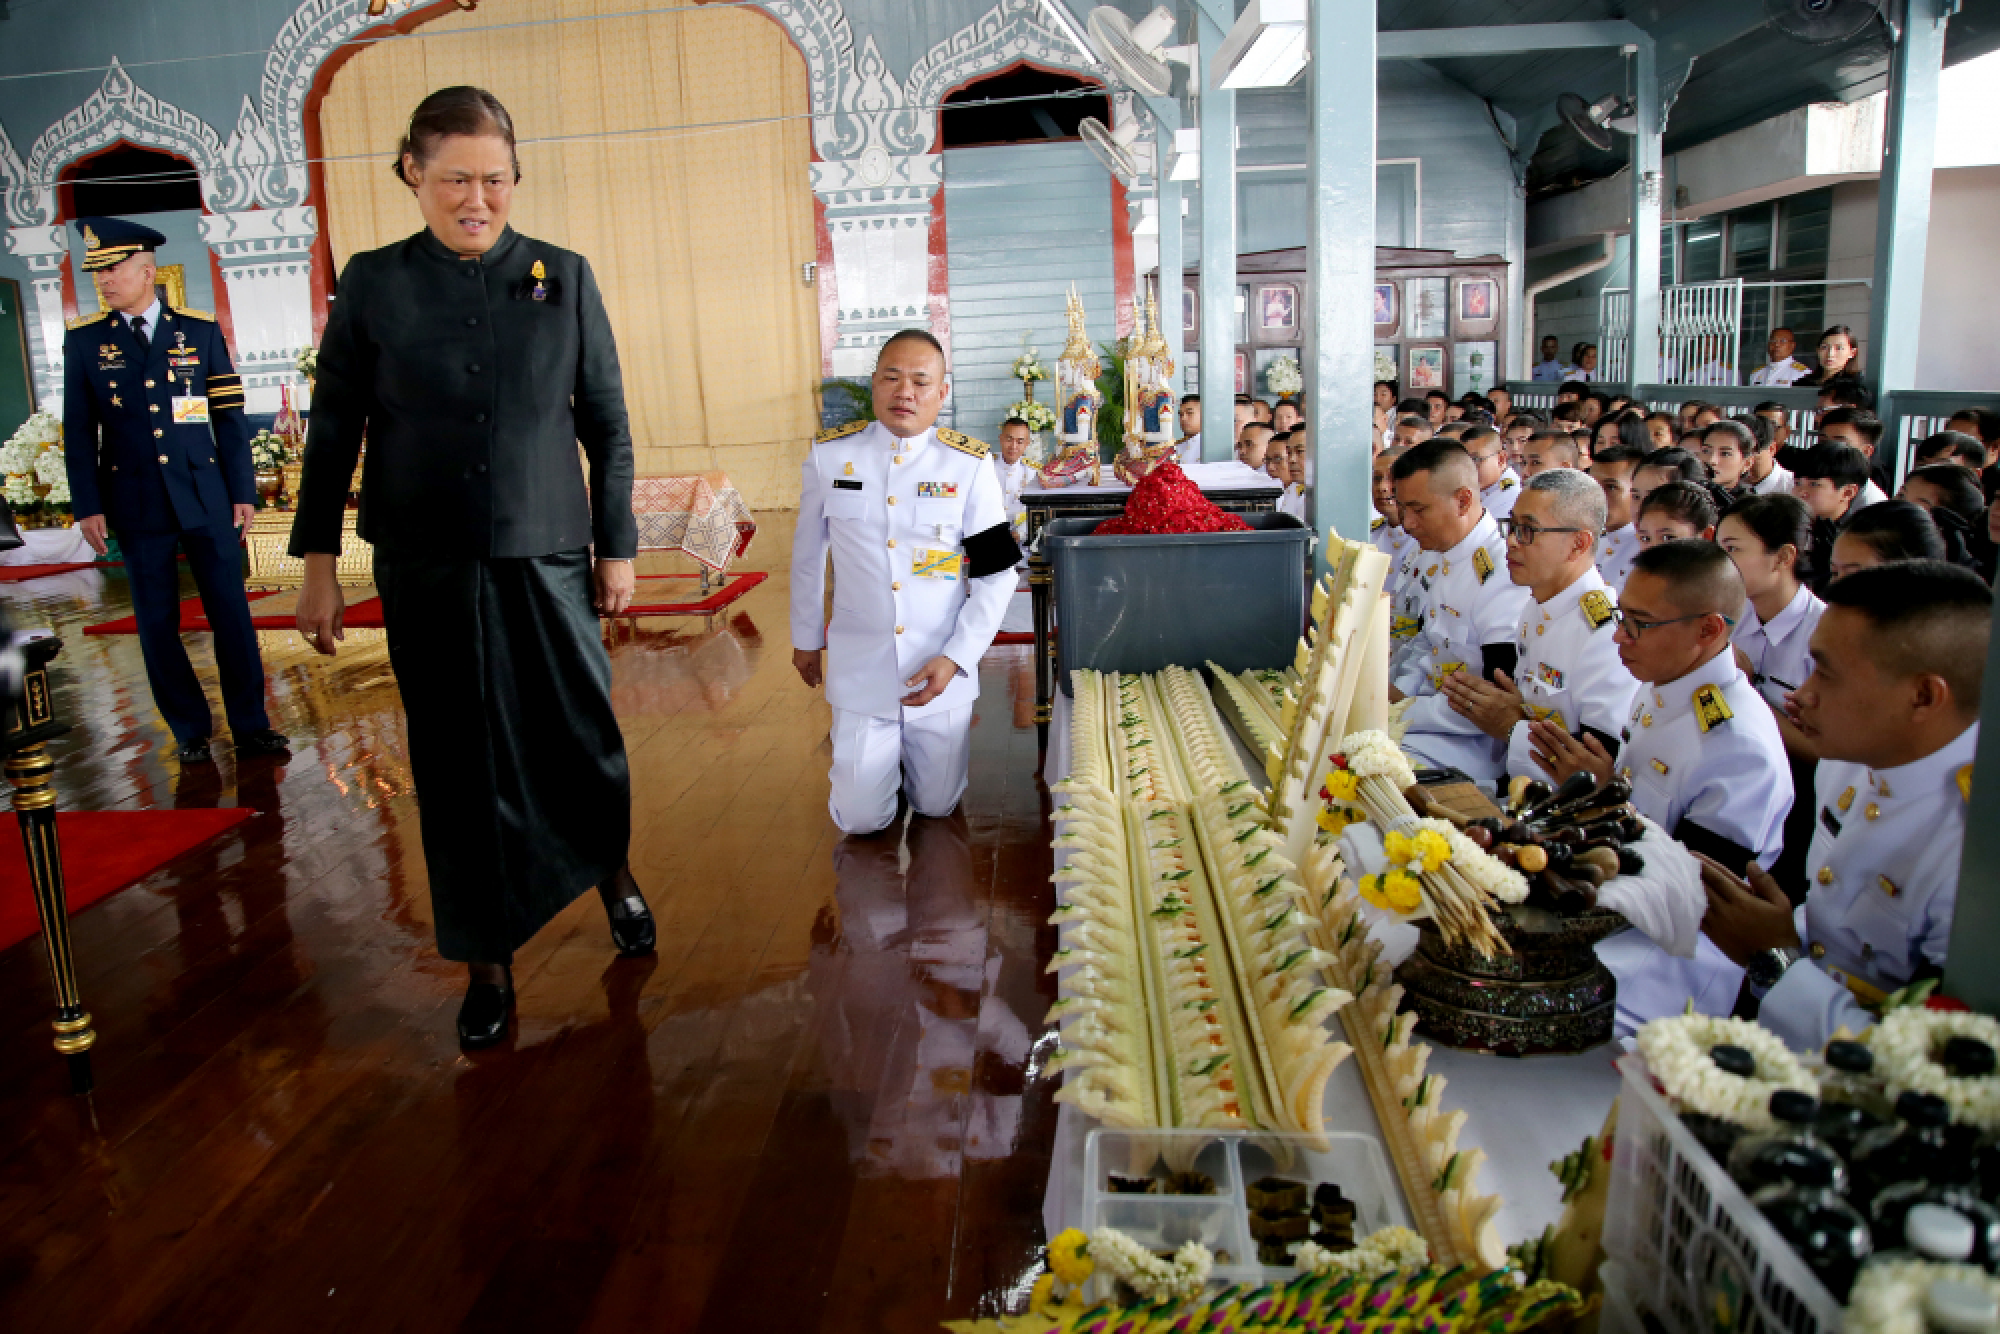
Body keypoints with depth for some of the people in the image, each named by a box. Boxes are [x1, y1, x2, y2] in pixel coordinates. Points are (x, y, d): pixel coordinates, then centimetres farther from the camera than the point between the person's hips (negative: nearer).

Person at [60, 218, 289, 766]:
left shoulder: (201, 329, 3)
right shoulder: (84, 340, 4)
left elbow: (230, 416, 4)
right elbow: (79, 431, 4)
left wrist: (243, 490, 1)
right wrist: (87, 506, -1)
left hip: (206, 496, 0)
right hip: (136, 504, 1)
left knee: (231, 612, 0)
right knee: (157, 623, 5)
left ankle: (251, 726, 8)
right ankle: (191, 731, 16)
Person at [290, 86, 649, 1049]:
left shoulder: (564, 278, 2)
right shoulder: (372, 283, 2)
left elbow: (607, 425, 5)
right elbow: (334, 429, 6)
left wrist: (617, 545, 5)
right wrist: (318, 560, 4)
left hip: (547, 559, 0)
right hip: (426, 571, 0)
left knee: (583, 735, 7)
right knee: (458, 762, 6)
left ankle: (612, 869, 38)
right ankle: (487, 961, 21)